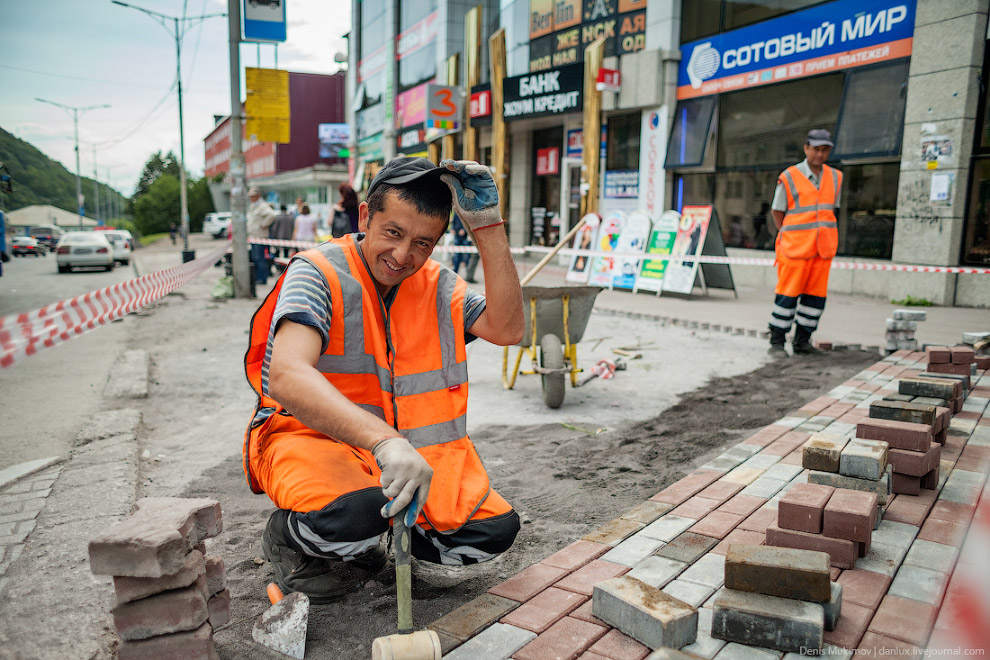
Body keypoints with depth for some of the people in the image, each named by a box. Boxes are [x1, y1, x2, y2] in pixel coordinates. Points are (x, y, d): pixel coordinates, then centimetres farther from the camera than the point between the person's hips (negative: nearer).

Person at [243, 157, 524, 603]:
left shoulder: (437, 286, 4)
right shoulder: (319, 273, -15)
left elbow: (506, 329, -11)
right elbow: (286, 378, -32)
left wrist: (487, 224, -14)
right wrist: (384, 441, -47)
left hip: (407, 446, 6)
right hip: (309, 435, -5)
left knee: (495, 529, -8)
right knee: (352, 512, -37)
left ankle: (364, 540, 13)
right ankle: (289, 537, 0)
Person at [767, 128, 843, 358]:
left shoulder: (835, 177, 12)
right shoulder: (789, 177, -3)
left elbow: (832, 210, 21)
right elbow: (777, 212, 2)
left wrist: (826, 240, 13)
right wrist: (788, 239, 2)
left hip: (822, 249, 5)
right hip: (795, 248, -5)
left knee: (816, 295, 6)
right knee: (787, 294, -5)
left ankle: (802, 342, 16)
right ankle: (777, 342, 3)